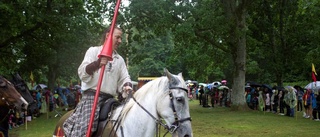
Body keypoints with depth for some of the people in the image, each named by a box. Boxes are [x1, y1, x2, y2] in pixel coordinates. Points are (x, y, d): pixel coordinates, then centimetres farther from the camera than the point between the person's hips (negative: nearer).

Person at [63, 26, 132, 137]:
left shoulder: (120, 59, 19)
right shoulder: (94, 51, 6)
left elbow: (124, 78, 12)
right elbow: (82, 73, -5)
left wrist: (127, 86, -12)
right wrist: (97, 63, -23)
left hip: (110, 100, 5)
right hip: (92, 96, -5)